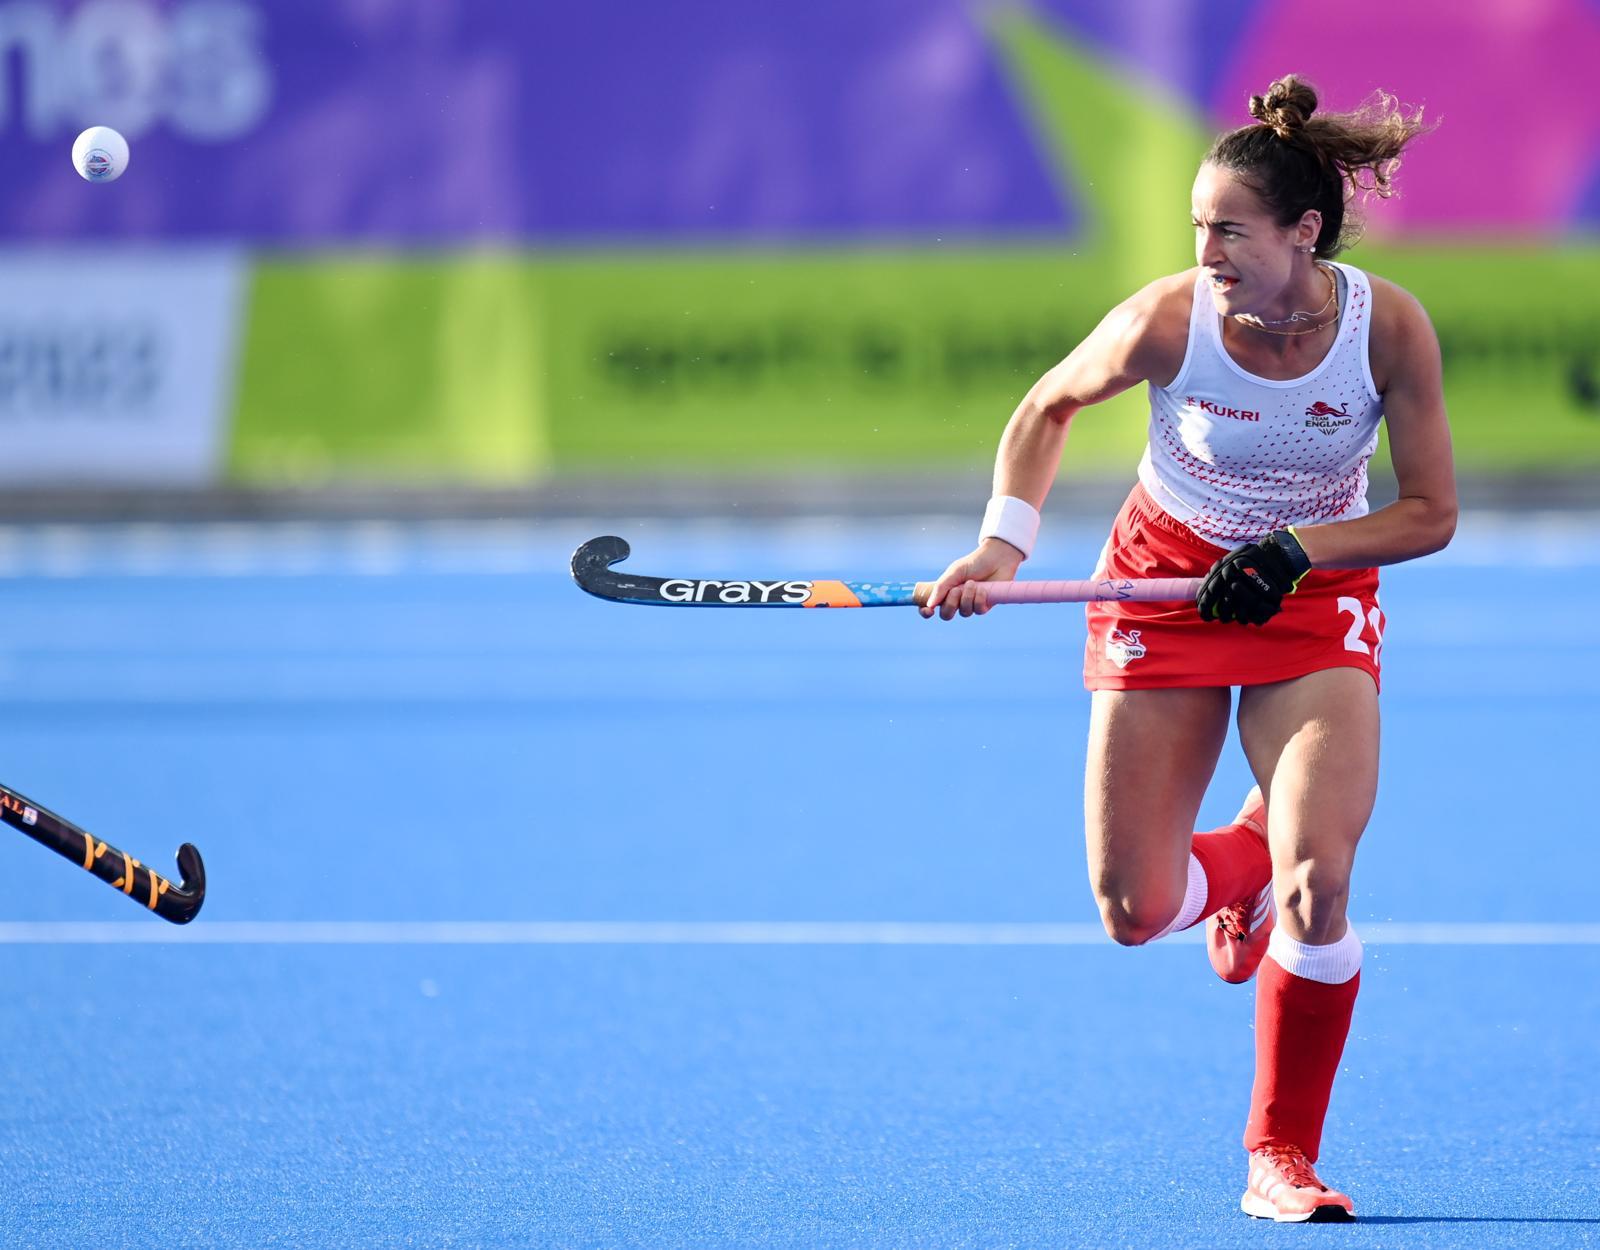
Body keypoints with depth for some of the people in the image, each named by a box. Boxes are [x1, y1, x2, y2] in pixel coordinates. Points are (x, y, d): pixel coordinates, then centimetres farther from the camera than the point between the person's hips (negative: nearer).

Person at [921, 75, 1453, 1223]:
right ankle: (1241, 866, 35)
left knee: (1317, 885, -20)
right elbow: (1050, 407, -1)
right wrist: (1006, 539, -13)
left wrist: (1297, 552, -24)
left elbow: (1431, 514, -12)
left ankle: (1281, 1157, -1)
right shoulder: (1167, 322, -23)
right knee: (1136, 912, -4)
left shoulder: (1390, 327, -22)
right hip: (1166, 584, 1)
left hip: (1318, 586, -1)